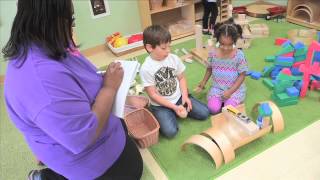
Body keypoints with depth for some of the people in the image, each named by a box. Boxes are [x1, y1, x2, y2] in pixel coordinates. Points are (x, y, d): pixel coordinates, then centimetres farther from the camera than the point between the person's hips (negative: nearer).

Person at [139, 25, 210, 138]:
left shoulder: (174, 58, -6)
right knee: (170, 132, -22)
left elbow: (181, 78, 6)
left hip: (179, 97, 4)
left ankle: (181, 109, 14)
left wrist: (185, 96, -10)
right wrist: (174, 107, -19)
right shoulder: (146, 69, -19)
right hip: (160, 105, -4)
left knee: (204, 113, -4)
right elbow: (153, 94, -16)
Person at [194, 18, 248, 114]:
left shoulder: (239, 55, -16)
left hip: (235, 89, -2)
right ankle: (221, 99, 13)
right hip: (217, 88, 2)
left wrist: (230, 91, -18)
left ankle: (233, 99, 12)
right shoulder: (213, 53, -9)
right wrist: (202, 84, 9)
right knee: (213, 109, -18)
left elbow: (242, 75, -10)